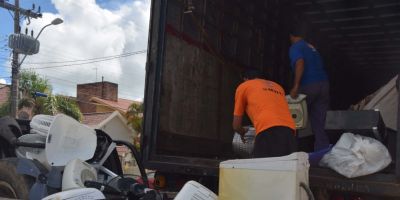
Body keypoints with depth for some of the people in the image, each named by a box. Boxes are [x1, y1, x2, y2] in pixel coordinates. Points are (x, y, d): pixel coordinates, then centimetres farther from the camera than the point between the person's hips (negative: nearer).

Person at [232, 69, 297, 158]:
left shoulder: (243, 87, 22)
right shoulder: (277, 86, 35)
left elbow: (236, 125, 24)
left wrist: (243, 132, 46)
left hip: (268, 132, -5)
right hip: (289, 131, 5)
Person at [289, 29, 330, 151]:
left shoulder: (295, 47, 2)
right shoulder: (311, 47, 24)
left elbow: (300, 63, -17)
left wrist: (295, 86, -22)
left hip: (308, 85, -6)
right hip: (323, 83, 7)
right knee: (320, 121, 6)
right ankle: (323, 149, 3)